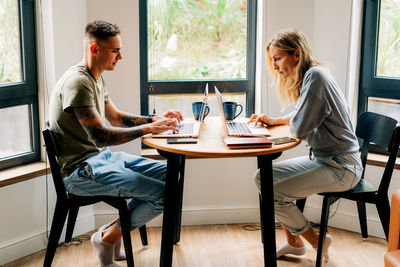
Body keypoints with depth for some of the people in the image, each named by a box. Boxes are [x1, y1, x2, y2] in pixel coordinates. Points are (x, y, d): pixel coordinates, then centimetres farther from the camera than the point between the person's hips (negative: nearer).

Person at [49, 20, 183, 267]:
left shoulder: (96, 79, 13)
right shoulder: (78, 82, -20)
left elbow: (116, 117, 22)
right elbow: (100, 136, -25)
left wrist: (156, 119, 8)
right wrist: (148, 129, -22)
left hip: (103, 157, 10)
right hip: (81, 170, -10)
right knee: (163, 193, -19)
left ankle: (115, 228, 11)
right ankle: (108, 237, 1)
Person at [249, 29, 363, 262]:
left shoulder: (316, 76, -20)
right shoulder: (308, 76, 11)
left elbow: (299, 129, -24)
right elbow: (302, 117, 22)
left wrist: (291, 122, -2)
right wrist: (274, 121, 8)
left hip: (340, 167, -10)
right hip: (322, 159, 10)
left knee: (272, 193, -17)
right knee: (262, 176, 7)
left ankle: (318, 242, 7)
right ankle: (294, 243, 17)